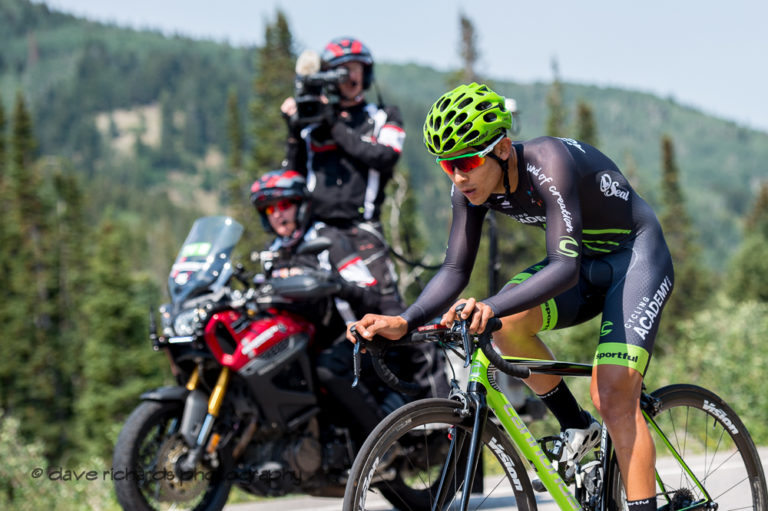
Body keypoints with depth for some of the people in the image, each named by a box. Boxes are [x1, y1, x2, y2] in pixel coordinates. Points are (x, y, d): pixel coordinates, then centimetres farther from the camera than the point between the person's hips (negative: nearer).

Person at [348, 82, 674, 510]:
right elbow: (455, 270, -9)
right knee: (506, 322, -20)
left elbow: (565, 268, -41)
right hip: (587, 262, 7)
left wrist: (490, 308, -56)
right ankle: (577, 427, 0)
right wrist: (403, 323, -26)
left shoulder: (547, 164, -33)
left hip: (637, 256, -7)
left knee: (613, 396, -20)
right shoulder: (472, 186, -12)